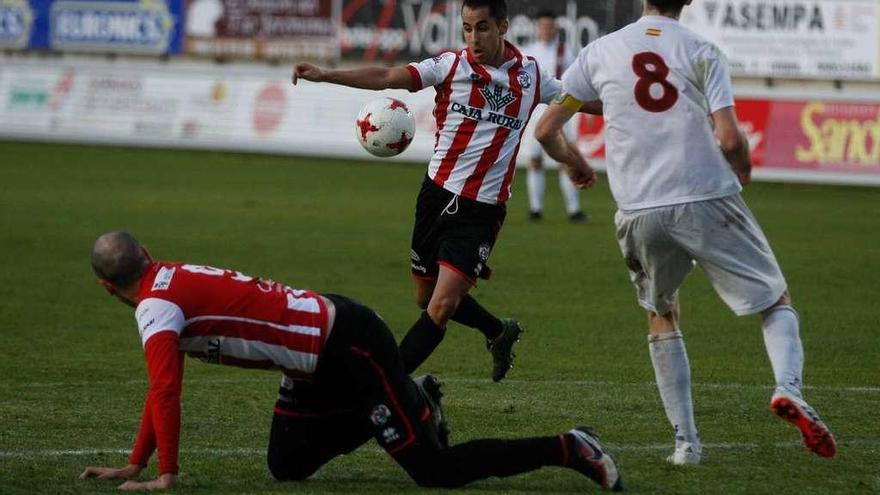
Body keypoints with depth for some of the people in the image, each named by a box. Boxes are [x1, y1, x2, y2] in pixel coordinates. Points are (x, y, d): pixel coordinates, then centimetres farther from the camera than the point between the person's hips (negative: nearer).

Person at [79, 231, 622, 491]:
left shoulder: (155, 306, -16)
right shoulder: (174, 278, 13)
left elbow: (165, 393, -25)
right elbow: (164, 389, 19)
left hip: (349, 348, -9)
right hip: (323, 355, 9)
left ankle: (570, 449, -1)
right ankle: (412, 402, 25)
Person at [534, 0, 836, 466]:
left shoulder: (599, 52, 7)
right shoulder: (702, 52, 1)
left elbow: (546, 130, 10)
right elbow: (729, 140, -9)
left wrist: (576, 165, 31)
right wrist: (744, 172, 14)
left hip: (639, 213, 2)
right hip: (708, 201, -2)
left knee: (660, 317, 24)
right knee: (776, 301, 10)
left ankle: (685, 441, 15)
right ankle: (787, 387, -18)